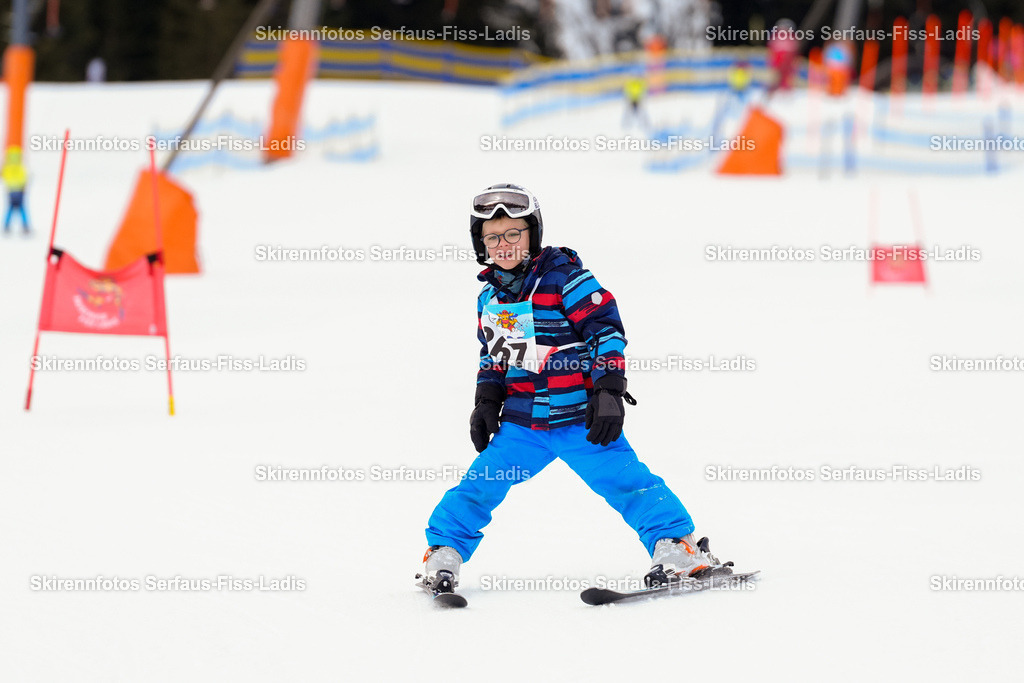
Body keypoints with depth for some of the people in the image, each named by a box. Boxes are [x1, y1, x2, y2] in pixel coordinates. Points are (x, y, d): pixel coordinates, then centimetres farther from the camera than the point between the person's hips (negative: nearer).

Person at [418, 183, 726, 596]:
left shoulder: (563, 276, -10)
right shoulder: (490, 295, 11)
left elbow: (606, 330, -11)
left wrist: (609, 392, -17)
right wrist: (486, 401, 13)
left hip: (580, 419, -5)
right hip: (520, 425, 5)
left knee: (622, 480, -11)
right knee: (479, 485, 1)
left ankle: (678, 547, -3)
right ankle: (443, 554, 14)